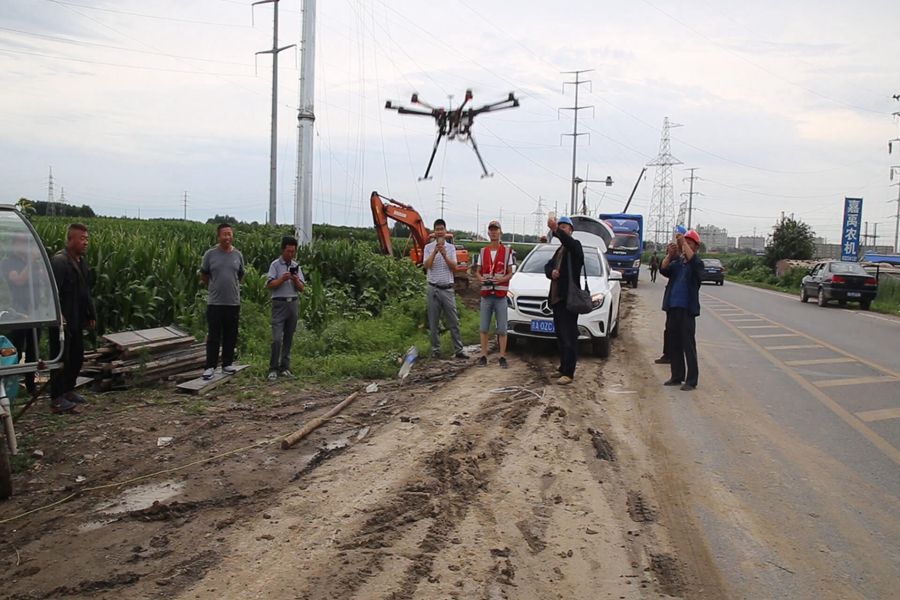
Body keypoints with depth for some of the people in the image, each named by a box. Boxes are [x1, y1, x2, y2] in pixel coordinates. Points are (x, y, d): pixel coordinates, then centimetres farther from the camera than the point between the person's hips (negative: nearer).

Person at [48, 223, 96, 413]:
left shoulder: (81, 261, 12)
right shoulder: (59, 261, -17)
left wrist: (91, 315, 16)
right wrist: (58, 316, -27)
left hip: (77, 321, 9)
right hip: (63, 321, -9)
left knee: (77, 357, 15)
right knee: (61, 358, -1)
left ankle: (68, 390, 30)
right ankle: (56, 399, 8)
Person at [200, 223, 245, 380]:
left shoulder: (238, 255, 5)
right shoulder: (210, 254, -3)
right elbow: (203, 275, 9)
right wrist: (215, 287, 11)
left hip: (233, 302, 3)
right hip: (215, 302, -3)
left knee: (231, 336, 10)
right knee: (214, 336, 0)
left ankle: (227, 364, 21)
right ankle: (210, 367, 6)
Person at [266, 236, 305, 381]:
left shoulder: (296, 266, 12)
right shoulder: (275, 264, 0)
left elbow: (301, 288, 10)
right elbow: (270, 285, -6)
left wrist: (296, 280, -10)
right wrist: (282, 279, -19)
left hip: (293, 303, 5)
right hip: (279, 303, -5)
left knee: (288, 338, 7)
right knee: (277, 338, -10)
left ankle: (285, 367, 14)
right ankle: (273, 369, -4)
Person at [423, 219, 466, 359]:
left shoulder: (451, 248, 7)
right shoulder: (428, 247, 3)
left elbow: (454, 267, -4)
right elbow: (427, 266, -10)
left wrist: (444, 255, -17)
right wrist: (435, 252, -19)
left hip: (448, 289, 1)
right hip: (433, 289, -1)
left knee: (453, 321, 2)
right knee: (434, 322, 5)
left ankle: (458, 350, 5)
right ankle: (435, 350, 13)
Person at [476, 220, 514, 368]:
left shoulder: (507, 251, 2)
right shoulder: (483, 251, 10)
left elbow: (510, 273, 4)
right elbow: (479, 272, 14)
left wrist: (502, 279, -17)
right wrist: (481, 279, -9)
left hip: (501, 295, -2)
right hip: (486, 294, 2)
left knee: (502, 329, 0)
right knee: (484, 328, 6)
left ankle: (502, 357, 6)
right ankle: (483, 356, 13)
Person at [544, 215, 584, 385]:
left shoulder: (575, 245, -5)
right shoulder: (559, 251, 23)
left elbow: (569, 242, -29)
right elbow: (548, 266, 16)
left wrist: (556, 230, -47)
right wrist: (551, 272, -8)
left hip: (569, 298, -9)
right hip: (557, 298, 9)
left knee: (569, 337, -9)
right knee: (561, 335, 14)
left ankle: (568, 373, -10)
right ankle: (564, 367, 23)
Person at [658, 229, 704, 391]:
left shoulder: (697, 264, -3)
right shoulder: (677, 262, 11)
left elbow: (692, 260, -26)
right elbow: (663, 270, -5)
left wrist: (683, 243, -27)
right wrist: (670, 254, -18)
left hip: (687, 309, -6)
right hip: (673, 307, 6)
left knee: (689, 345, -4)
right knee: (674, 344, 11)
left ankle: (691, 380, 0)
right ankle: (677, 376, 21)